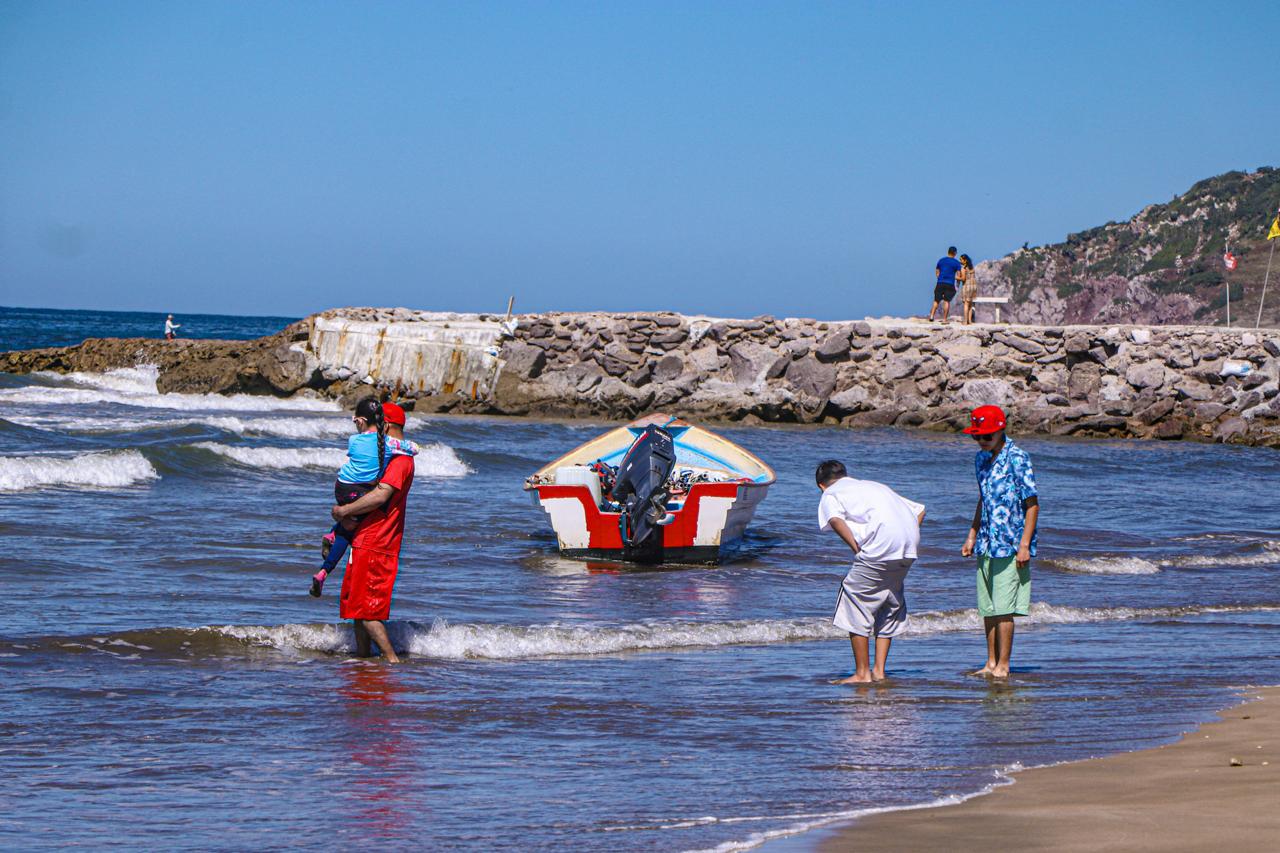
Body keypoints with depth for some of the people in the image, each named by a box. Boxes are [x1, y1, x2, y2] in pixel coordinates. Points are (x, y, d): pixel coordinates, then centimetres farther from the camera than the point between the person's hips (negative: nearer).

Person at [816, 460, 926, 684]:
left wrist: (857, 549, -6)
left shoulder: (830, 495, 13)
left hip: (880, 547, -7)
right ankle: (879, 670, 20)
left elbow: (836, 520, -11)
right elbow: (919, 510, 30)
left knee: (856, 601, 5)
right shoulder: (875, 486, 33)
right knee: (890, 604, 20)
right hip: (909, 549, 7)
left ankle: (862, 673, 6)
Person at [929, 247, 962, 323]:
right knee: (947, 301, 1)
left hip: (940, 283, 3)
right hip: (950, 284, -3)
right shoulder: (956, 263, -1)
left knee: (936, 300, 8)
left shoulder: (941, 260, 10)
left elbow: (937, 272, 15)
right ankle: (944, 319, -2)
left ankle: (932, 315, -7)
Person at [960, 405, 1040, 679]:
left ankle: (1003, 666, -3)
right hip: (986, 544, 8)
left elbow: (1032, 504, -12)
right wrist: (972, 537, 20)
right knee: (988, 608, 9)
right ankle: (991, 663, 15)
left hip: (1010, 545, -7)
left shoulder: (1017, 458, -12)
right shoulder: (981, 459, 12)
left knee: (1003, 608, -7)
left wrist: (1024, 545, -16)